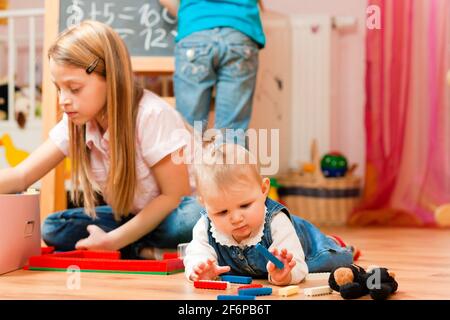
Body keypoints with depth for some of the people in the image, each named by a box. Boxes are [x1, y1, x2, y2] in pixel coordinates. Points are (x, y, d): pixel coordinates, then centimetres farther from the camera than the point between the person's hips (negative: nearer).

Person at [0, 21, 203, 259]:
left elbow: (174, 195, -21)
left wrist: (114, 240, -25)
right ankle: (145, 252, -13)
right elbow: (21, 176, -8)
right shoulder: (75, 123, -6)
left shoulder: (152, 116, -24)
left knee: (193, 217, -39)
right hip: (130, 217, 7)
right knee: (53, 228, -13)